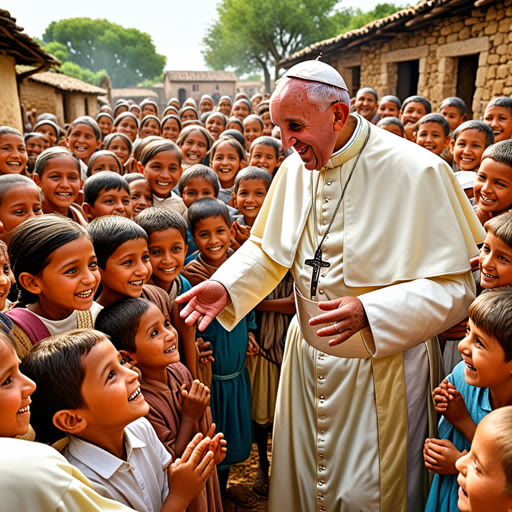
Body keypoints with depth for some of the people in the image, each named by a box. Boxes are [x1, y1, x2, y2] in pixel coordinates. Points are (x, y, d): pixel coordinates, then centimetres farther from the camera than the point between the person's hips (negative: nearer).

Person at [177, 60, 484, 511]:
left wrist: (367, 312, -32)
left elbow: (454, 288, -18)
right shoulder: (295, 169, -1)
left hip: (380, 364, -5)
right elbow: (267, 250, 10)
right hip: (308, 356, 5)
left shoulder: (417, 173, -19)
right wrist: (225, 286, -9)